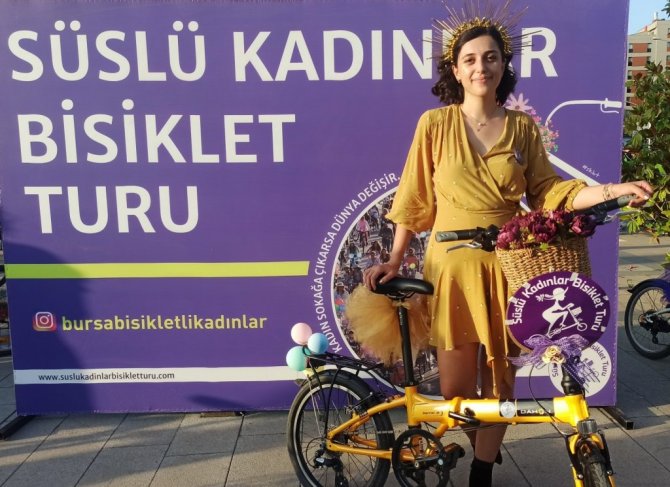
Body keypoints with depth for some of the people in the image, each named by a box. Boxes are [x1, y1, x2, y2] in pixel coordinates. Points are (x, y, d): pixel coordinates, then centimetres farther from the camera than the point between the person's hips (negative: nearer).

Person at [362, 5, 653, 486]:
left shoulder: (523, 127, 5)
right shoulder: (435, 124, -1)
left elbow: (546, 193, 4)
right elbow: (415, 200, 1)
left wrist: (611, 190, -7)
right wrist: (394, 260, -2)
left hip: (505, 267, 2)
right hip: (452, 266, -1)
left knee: (499, 379, 8)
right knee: (454, 386, 4)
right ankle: (480, 446, 39)